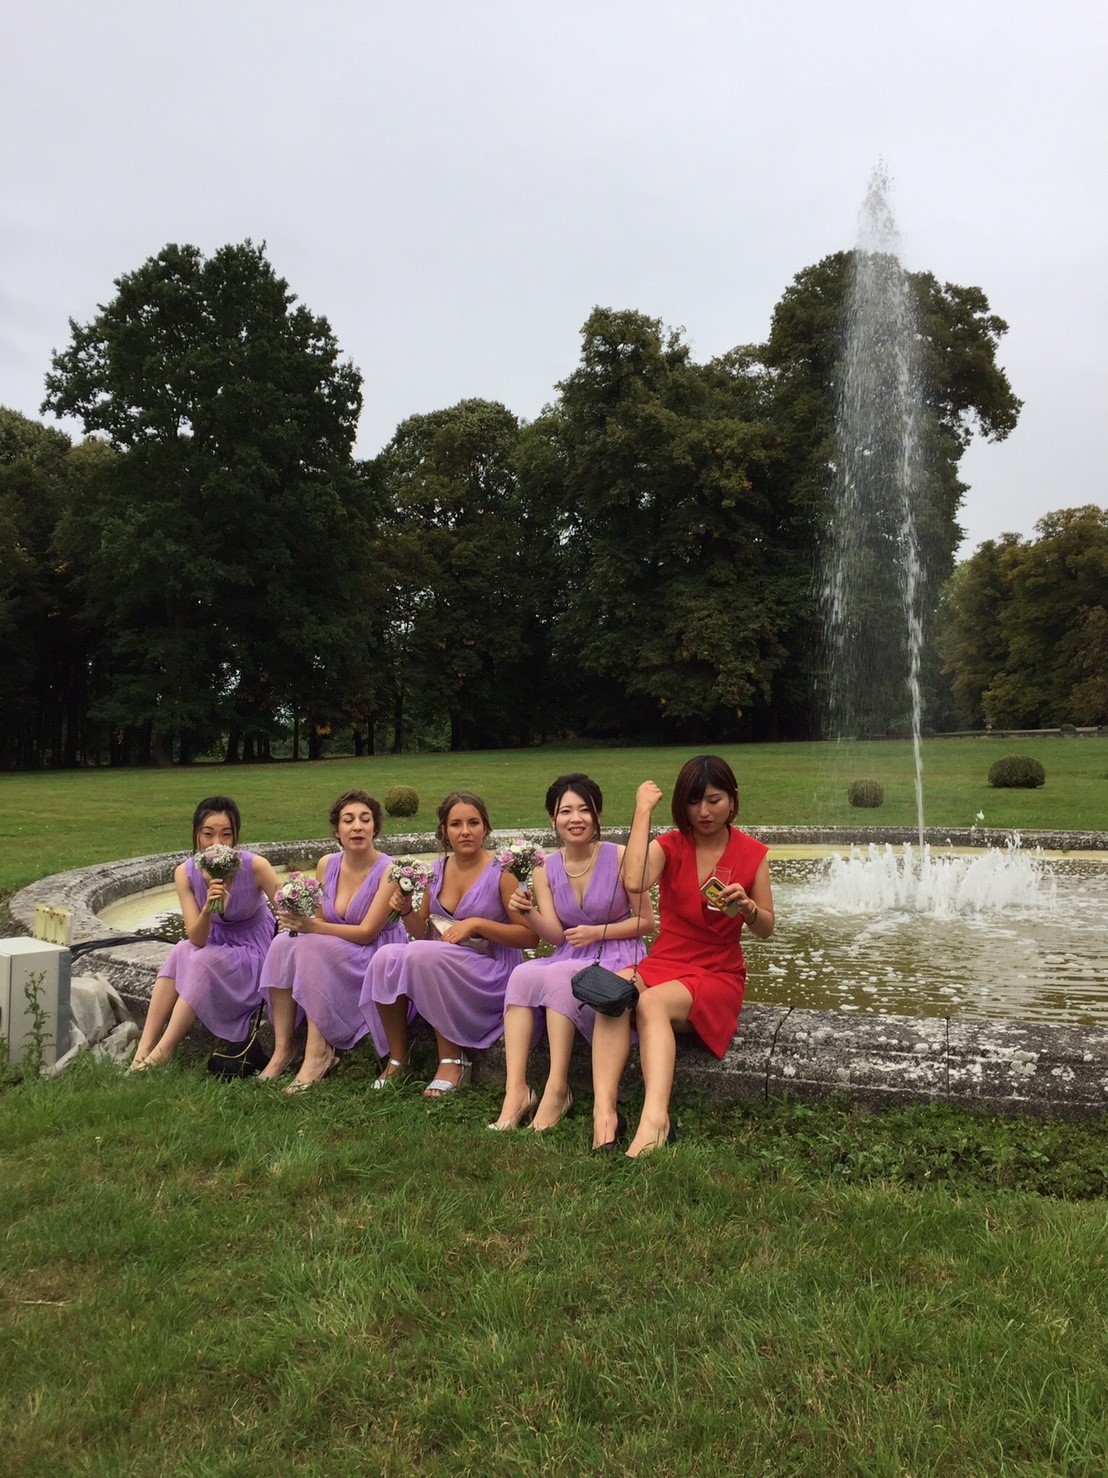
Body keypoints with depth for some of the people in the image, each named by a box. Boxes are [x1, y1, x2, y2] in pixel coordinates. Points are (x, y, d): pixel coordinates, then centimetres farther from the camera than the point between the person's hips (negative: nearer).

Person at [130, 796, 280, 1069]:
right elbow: (197, 939, -19)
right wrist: (208, 908, -38)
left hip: (255, 952, -4)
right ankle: (143, 1049, -23)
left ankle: (163, 1051, -20)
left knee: (203, 961, -28)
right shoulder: (185, 872, -14)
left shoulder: (255, 866, -23)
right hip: (216, 946, 4)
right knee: (181, 952, -25)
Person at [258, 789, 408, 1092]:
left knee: (314, 947, -30)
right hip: (333, 957, 6)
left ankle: (319, 1053, -25)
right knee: (283, 943, -20)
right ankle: (282, 1048, -18)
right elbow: (320, 923, 10)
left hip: (376, 957, -6)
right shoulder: (327, 865, 2)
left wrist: (313, 927, -29)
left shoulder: (388, 871, -15)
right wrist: (299, 919, -12)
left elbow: (367, 932, -19)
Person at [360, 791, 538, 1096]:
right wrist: (407, 911, -6)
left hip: (490, 974, -5)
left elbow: (531, 936, -10)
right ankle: (397, 1059, -7)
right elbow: (423, 934, 15)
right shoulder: (438, 870, 7)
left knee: (422, 954, -31)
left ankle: (453, 1060, -18)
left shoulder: (500, 872, -8)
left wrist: (476, 924, -18)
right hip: (439, 966, 5)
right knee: (386, 958, -22)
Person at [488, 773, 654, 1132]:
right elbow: (555, 936, -2)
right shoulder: (545, 870, 5)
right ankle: (515, 1092, -31)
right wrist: (528, 912, -20)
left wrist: (597, 931, -14)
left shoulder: (620, 858, -8)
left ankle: (557, 1090, -27)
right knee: (521, 974, -26)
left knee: (559, 976, -33)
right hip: (568, 961, 4)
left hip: (617, 960, -4)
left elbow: (646, 922, -2)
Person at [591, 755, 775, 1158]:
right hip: (663, 964, 2)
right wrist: (643, 811, -14)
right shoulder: (669, 846, 3)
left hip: (718, 975, -2)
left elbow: (766, 929, 6)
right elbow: (633, 882, -20)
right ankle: (604, 1113, -45)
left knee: (653, 1002, -35)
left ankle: (654, 1120, -52)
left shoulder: (752, 854, 3)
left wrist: (747, 907, -17)